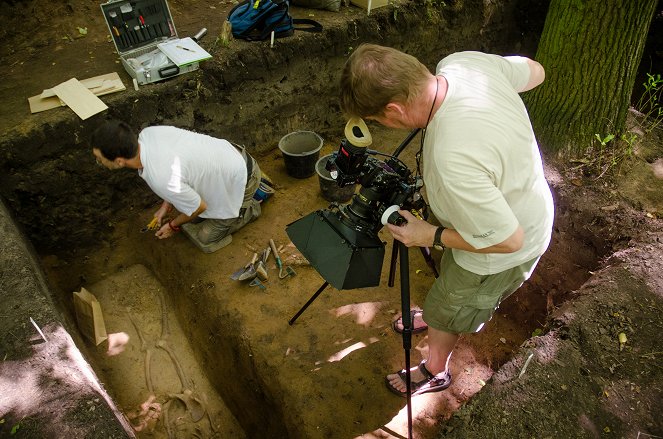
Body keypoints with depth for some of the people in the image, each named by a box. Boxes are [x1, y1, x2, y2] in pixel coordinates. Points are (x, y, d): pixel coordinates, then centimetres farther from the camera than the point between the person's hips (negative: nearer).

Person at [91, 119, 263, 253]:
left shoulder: (163, 181, -37)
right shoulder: (148, 133, -16)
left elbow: (200, 207, -18)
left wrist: (173, 226, 1)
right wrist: (166, 205, 10)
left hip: (241, 181, -7)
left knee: (205, 240, 7)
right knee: (191, 217, 23)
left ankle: (251, 208, 17)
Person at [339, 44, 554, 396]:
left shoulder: (453, 161, -45)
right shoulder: (463, 61, -20)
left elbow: (508, 240, -32)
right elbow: (535, 71, 1)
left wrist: (431, 236, -21)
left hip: (504, 251, -8)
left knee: (448, 309, 19)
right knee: (451, 274, 32)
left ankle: (434, 372, 51)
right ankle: (436, 318, 64)